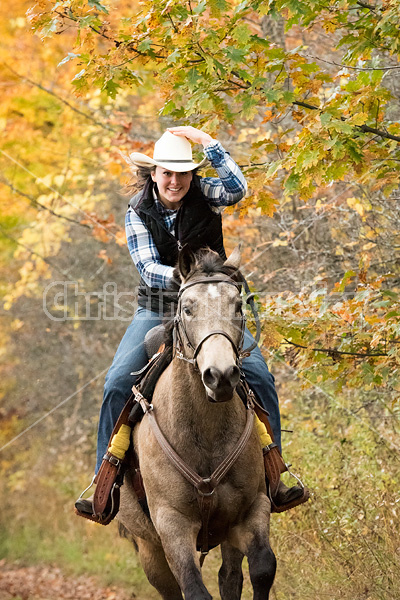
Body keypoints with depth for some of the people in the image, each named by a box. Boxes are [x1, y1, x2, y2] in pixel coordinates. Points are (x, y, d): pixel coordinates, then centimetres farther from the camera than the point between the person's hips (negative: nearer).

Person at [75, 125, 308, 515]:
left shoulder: (203, 194, -3)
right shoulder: (139, 210, -3)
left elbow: (237, 189, -26)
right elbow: (147, 268, -13)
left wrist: (207, 142, -28)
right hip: (157, 310, 0)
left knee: (258, 375, -19)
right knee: (118, 382, -19)